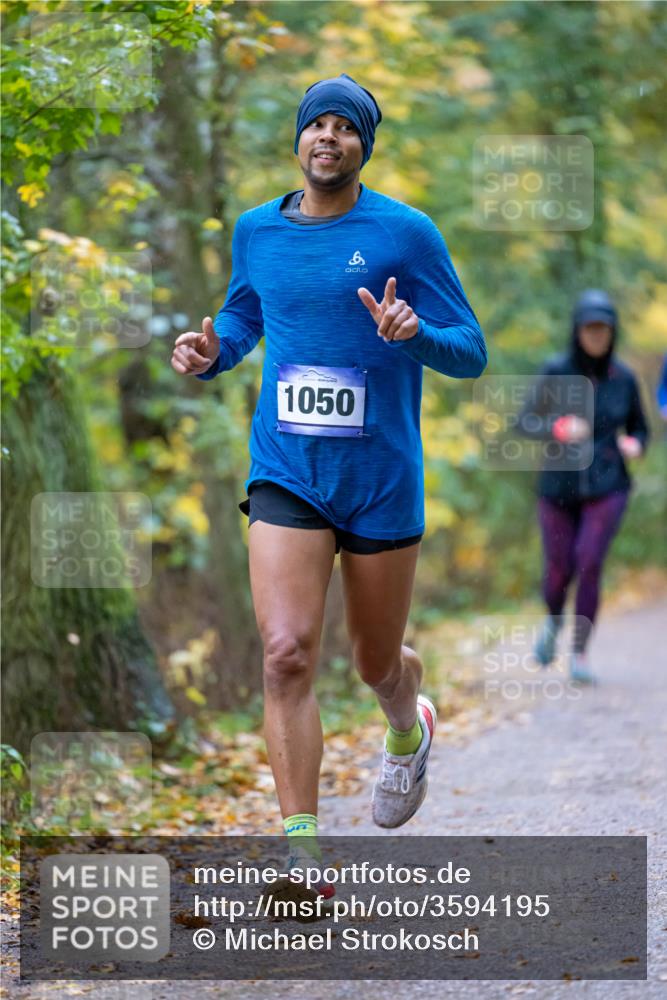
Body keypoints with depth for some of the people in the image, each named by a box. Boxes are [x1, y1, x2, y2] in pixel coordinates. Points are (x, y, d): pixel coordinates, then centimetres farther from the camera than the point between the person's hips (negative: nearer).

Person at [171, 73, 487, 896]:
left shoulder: (406, 233, -5)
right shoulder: (256, 232, 5)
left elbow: (470, 354, -3)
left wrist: (412, 333, -24)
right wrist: (211, 352, 1)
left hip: (382, 481, -1)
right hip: (285, 477, 1)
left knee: (377, 663, 14)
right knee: (287, 653, -16)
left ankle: (409, 731, 52)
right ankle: (302, 855, -12)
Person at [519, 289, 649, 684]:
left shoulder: (624, 378, -2)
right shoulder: (556, 371, -7)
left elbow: (639, 429, 11)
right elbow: (527, 423, -3)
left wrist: (635, 445, -12)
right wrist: (558, 428, -23)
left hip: (607, 489, 0)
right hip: (559, 486, 1)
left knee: (589, 564, -19)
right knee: (559, 572, 5)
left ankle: (580, 653, -6)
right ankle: (554, 621, 40)